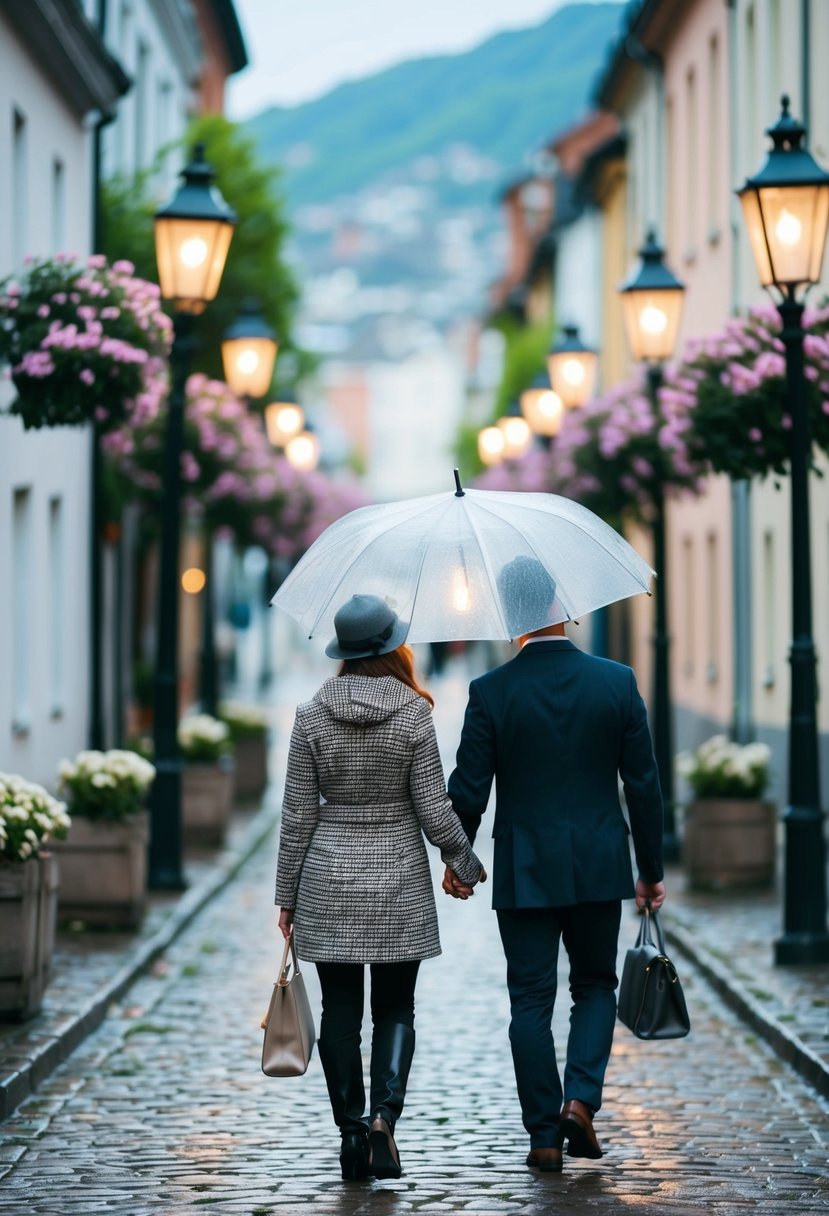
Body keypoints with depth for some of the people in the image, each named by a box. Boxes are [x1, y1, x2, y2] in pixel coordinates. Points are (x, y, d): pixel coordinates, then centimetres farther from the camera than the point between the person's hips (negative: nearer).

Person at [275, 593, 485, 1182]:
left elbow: (298, 816, 0)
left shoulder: (312, 715, -3)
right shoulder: (414, 714, -8)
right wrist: (466, 863, 10)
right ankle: (384, 1114, -12)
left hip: (329, 879, 1)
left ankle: (352, 1133, 8)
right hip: (400, 880, -1)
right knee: (395, 1009, 8)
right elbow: (434, 811, -7)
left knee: (340, 1011, 8)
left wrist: (287, 895, 7)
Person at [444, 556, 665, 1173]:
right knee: (595, 985, 18)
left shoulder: (491, 692, -9)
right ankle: (581, 1099, -2)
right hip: (600, 866, 1)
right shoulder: (617, 681, -4)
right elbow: (643, 784, -1)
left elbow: (469, 791, -5)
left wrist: (455, 859, 12)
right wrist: (651, 869, 9)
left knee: (531, 1000, 7)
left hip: (524, 870, -1)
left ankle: (546, 1136, 8)